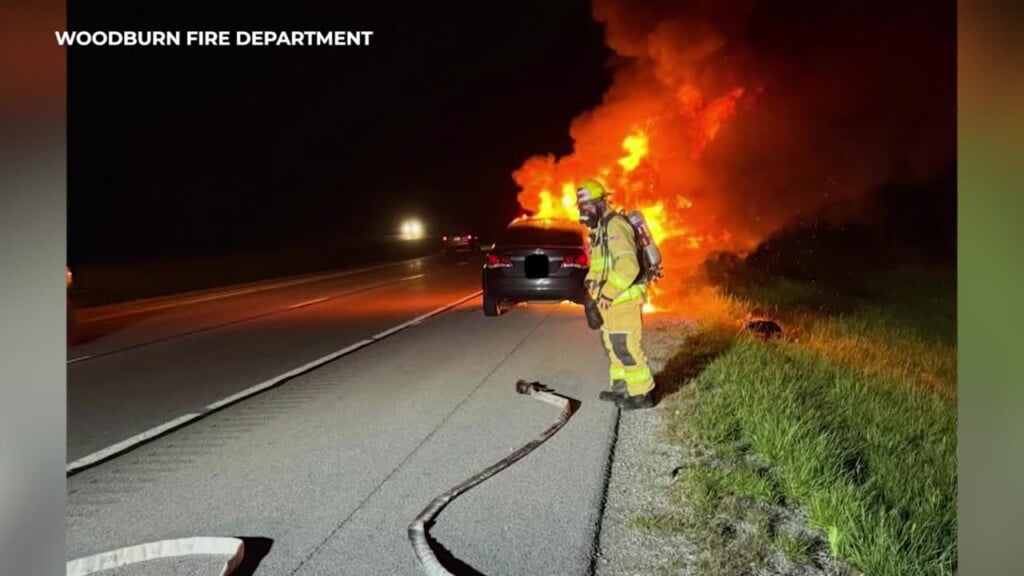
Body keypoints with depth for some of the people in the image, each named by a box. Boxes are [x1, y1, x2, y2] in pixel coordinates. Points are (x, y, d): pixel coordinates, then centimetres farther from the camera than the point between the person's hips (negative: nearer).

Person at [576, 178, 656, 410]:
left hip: (624, 298, -10)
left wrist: (607, 293, -22)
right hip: (612, 300, 11)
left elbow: (628, 266, -28)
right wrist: (591, 281, 7)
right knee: (613, 344, 18)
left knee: (626, 346, -7)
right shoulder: (599, 229, 15)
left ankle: (642, 393, 2)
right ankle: (620, 386, 31)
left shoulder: (615, 226, -18)